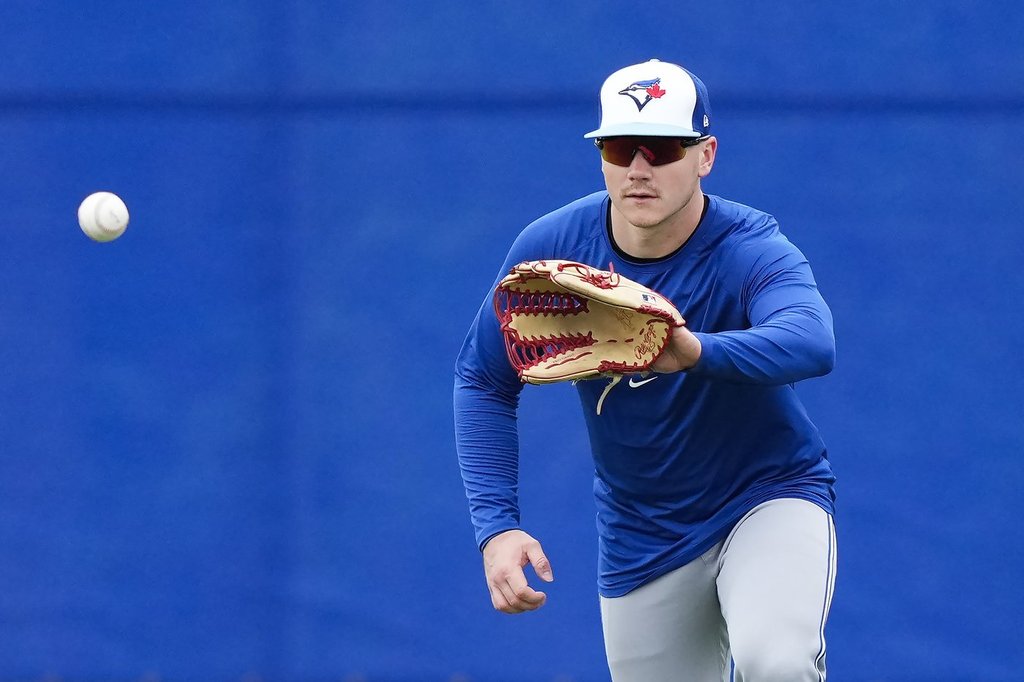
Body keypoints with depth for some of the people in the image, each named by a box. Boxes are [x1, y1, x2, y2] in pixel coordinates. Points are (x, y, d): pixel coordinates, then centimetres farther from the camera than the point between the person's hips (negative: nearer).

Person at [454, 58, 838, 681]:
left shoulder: (751, 251, -23)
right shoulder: (550, 249, -12)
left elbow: (812, 343, -45)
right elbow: (484, 382, 1)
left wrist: (697, 351, -65)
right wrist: (496, 526, -12)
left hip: (771, 495, -4)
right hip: (640, 533, 4)